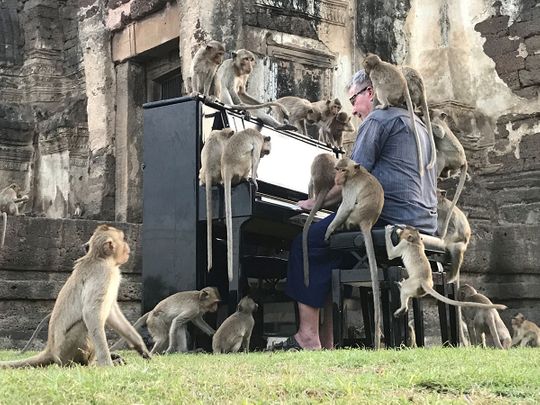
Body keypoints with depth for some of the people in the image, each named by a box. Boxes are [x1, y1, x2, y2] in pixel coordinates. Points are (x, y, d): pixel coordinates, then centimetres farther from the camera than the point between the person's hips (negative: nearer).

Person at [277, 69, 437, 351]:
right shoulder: (417, 124, 27)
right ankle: (326, 342, 9)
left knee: (306, 243, -3)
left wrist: (313, 203, 4)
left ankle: (308, 337, -8)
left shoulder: (378, 119, -2)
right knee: (330, 252, 17)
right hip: (423, 228, 10)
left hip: (390, 222, -10)